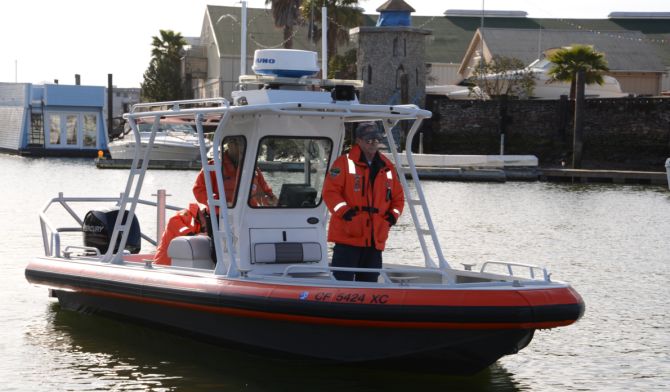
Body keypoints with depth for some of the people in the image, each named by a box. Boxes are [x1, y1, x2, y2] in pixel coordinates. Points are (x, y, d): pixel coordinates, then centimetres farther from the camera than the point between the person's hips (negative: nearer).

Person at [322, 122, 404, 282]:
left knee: (369, 282, 10)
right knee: (343, 280, -8)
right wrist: (343, 210, -20)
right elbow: (330, 191, -7)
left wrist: (394, 214, 2)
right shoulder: (344, 163, -2)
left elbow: (398, 196, 20)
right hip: (347, 236, -5)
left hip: (376, 240, 5)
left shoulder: (388, 167, 14)